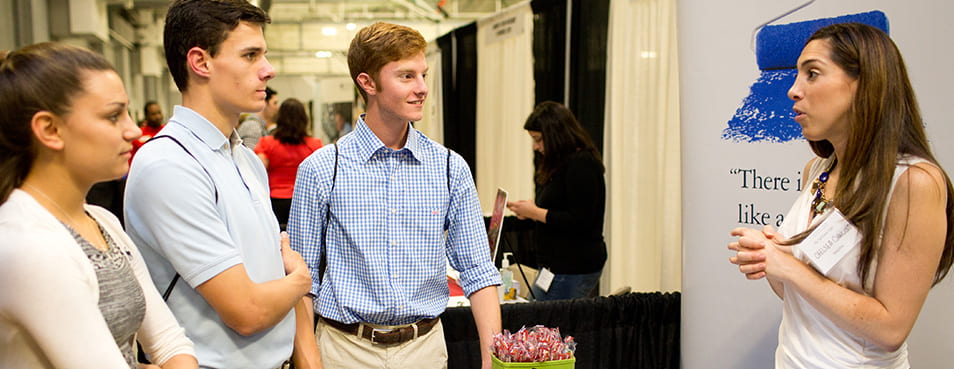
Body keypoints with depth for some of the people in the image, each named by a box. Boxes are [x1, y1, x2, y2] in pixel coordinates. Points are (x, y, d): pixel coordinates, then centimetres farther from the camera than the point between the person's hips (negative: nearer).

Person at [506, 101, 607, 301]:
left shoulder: (581, 164, -14)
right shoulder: (560, 164, 16)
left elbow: (580, 221, -20)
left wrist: (535, 212, -13)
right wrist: (531, 210, 6)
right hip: (559, 263, 9)